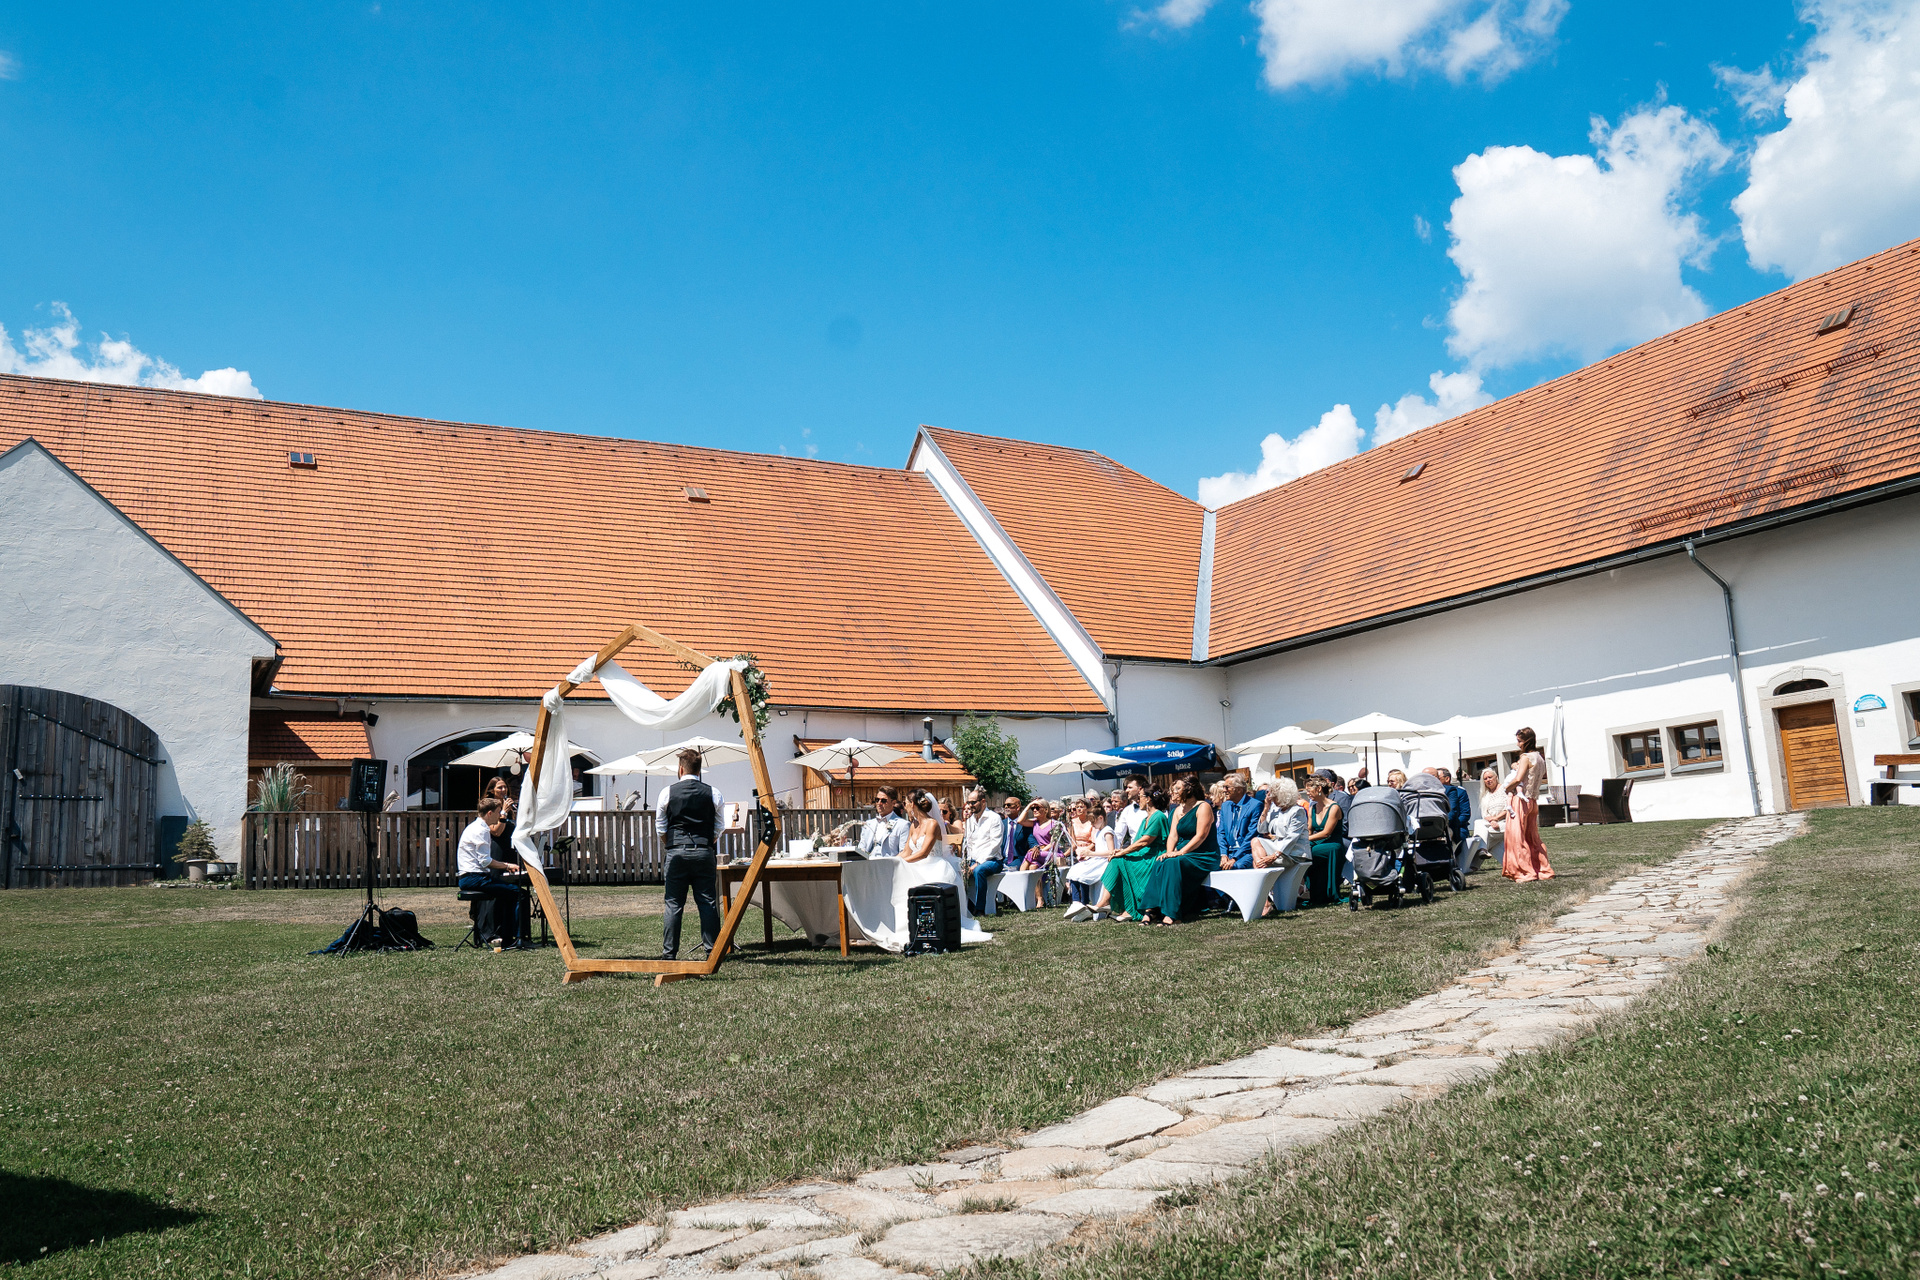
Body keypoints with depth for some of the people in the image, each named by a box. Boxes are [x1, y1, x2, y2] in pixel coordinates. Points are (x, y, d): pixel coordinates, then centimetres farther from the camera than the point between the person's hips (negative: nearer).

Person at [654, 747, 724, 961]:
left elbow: (660, 827, 8)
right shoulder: (713, 793, 2)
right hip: (704, 851, 1)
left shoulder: (668, 793, 1)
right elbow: (719, 826, 7)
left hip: (677, 852, -1)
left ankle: (669, 953, 5)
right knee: (708, 903, 3)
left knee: (673, 904, 4)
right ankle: (713, 950, 2)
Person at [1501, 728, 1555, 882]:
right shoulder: (1540, 757, 12)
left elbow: (1518, 779, -25)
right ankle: (1544, 870, 16)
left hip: (1520, 801, -9)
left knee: (1517, 837, -4)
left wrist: (1506, 788, -8)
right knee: (1532, 838, 15)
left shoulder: (1526, 757, -13)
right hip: (1533, 801, 9)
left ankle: (1526, 872, -4)